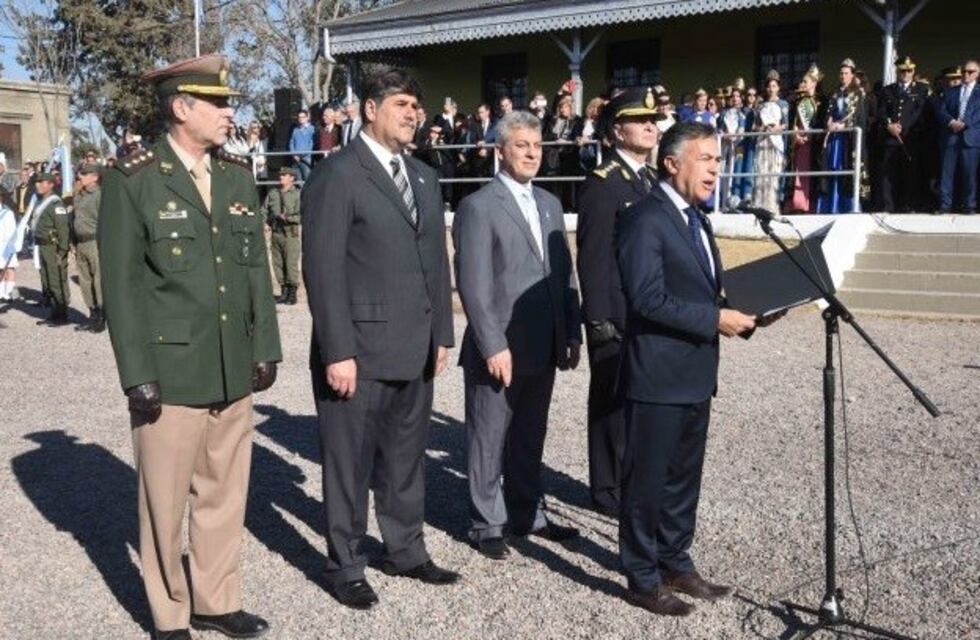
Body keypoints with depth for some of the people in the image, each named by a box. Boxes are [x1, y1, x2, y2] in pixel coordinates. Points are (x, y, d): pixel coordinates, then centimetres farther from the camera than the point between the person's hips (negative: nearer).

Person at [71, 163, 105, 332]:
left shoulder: (99, 194, -8)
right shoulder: (78, 195, 16)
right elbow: (74, 219, 22)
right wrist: (75, 243, 17)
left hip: (94, 243, -8)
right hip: (80, 243, 8)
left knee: (99, 281, -5)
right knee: (85, 281, 10)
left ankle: (102, 318, 1)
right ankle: (93, 316, 19)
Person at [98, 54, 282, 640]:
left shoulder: (239, 175, 9)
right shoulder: (133, 179, -6)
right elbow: (121, 284, -8)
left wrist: (265, 347, 7)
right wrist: (138, 374, -11)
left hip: (234, 371, 5)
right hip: (170, 371, -5)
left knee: (225, 493, 13)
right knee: (166, 500, 8)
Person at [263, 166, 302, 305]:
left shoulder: (297, 195, -3)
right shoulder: (273, 193, 13)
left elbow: (300, 216, -11)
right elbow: (264, 210, 17)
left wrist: (287, 218, -19)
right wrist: (265, 221, -1)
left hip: (290, 234, -5)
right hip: (276, 233, 5)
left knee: (291, 264, -6)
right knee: (278, 264, 7)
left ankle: (292, 294, 2)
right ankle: (284, 292, 17)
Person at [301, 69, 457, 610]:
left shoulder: (424, 178, 14)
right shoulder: (336, 174, -9)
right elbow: (323, 270, -14)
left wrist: (442, 333, 11)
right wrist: (338, 352, -18)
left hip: (414, 348, 7)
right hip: (358, 349, -6)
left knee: (406, 457, 16)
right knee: (350, 462, 7)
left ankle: (405, 550, 33)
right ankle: (345, 567, 22)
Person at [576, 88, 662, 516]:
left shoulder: (653, 179, 14)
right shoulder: (602, 184, -11)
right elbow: (593, 258, -15)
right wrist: (600, 321, -18)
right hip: (618, 319, -7)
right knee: (613, 404, 4)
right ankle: (608, 489, 17)